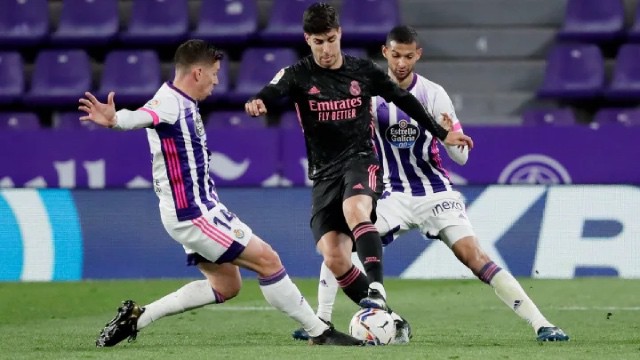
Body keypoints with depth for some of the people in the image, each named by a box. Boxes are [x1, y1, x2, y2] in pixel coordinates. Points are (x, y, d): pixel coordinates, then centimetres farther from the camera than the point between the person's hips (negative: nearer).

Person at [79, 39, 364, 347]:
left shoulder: (183, 103, 11)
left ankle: (137, 316, 16)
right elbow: (141, 116, -41)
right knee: (267, 260, -8)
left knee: (226, 286, 18)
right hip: (194, 214, -11)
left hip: (199, 208, 11)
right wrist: (114, 120, -65)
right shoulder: (170, 102, -19)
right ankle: (319, 333, 1)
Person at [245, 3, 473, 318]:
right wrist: (257, 103, -46)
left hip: (360, 160, -1)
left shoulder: (363, 71, 5)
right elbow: (275, 90, -22)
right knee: (334, 259, -13)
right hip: (324, 172, 1)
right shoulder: (299, 75, 0)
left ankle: (376, 288, -44)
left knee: (355, 210, -36)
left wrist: (441, 134, 21)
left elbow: (404, 100, 18)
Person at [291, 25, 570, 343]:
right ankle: (321, 323, 3)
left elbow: (461, 157, -8)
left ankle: (540, 323, -18)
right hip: (393, 194, 2)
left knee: (474, 256, -17)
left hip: (434, 193, -2)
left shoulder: (433, 94, -10)